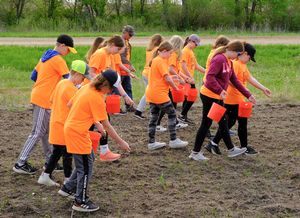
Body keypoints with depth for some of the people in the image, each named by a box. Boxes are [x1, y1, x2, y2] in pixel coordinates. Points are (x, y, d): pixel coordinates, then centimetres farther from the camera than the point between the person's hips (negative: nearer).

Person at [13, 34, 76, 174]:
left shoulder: (45, 57, 15)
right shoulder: (58, 60, -13)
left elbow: (33, 76, 18)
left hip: (38, 97, 9)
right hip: (43, 100, -9)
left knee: (46, 131, 14)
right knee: (38, 133, -4)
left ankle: (50, 161, 21)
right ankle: (21, 164, -2)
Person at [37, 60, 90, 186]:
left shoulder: (61, 83, 8)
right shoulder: (71, 88, -19)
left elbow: (52, 100, 18)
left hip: (55, 123, 9)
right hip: (65, 126, -9)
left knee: (57, 152, 17)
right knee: (67, 153, 3)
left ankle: (45, 176, 20)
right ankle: (68, 180, 12)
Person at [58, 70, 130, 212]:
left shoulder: (87, 88, 3)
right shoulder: (97, 99, -22)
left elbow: (70, 104, 13)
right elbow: (106, 126, -19)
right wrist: (120, 142, -10)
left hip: (70, 127, 9)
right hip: (78, 133, -9)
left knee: (88, 159, 22)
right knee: (86, 167, 3)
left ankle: (67, 189, 29)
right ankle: (80, 202, 14)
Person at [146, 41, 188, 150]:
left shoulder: (155, 60, 15)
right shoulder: (160, 61, -14)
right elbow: (167, 79, -18)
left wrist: (170, 78, 9)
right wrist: (175, 87, -3)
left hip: (151, 93, 9)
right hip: (159, 94, -9)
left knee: (154, 117, 10)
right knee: (172, 114, 2)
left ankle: (151, 142, 12)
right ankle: (173, 140, 5)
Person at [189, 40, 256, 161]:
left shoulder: (229, 62, 12)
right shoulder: (219, 59, -18)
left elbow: (235, 80, 16)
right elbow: (210, 77, -28)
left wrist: (248, 95, 14)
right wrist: (220, 90, -36)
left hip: (218, 97, 10)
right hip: (209, 96, -10)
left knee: (223, 123, 17)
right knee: (206, 124, -1)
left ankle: (231, 149, 28)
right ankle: (195, 153, 8)